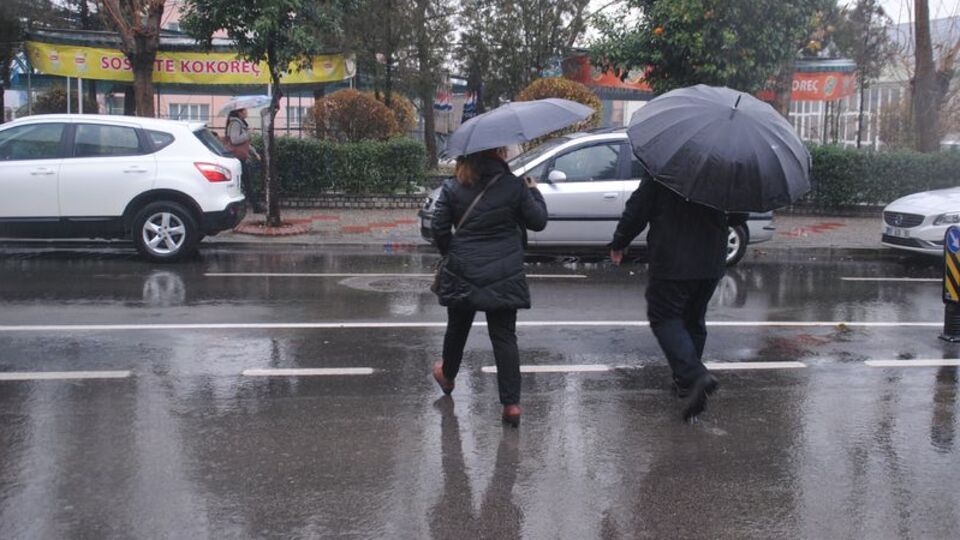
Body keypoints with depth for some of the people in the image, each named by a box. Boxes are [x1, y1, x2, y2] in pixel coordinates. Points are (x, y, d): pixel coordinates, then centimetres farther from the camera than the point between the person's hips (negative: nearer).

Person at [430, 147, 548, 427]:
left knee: (457, 328, 22)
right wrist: (534, 192, 16)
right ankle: (511, 403, 0)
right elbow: (538, 222, -1)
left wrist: (449, 253, 16)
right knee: (504, 335, 3)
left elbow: (439, 228, -3)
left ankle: (447, 376, 47)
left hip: (463, 274, 2)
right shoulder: (514, 187, -10)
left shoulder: (452, 188, -5)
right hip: (504, 276, -2)